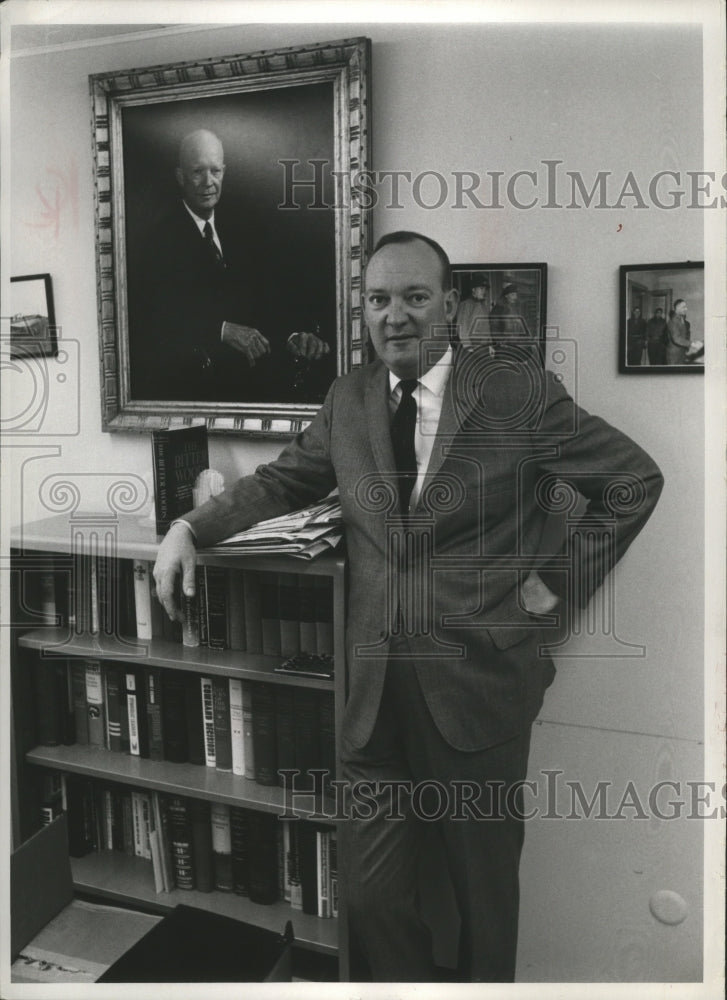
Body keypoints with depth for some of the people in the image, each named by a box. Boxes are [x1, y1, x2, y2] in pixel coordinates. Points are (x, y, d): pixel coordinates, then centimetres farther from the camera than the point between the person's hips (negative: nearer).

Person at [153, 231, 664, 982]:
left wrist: (559, 581, -4)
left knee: (485, 890, 15)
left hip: (479, 687, -3)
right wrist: (191, 527, 4)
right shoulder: (348, 399, 6)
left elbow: (634, 480, -1)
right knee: (370, 896, 13)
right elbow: (283, 480, 17)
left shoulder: (521, 393, -7)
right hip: (376, 692, 4)